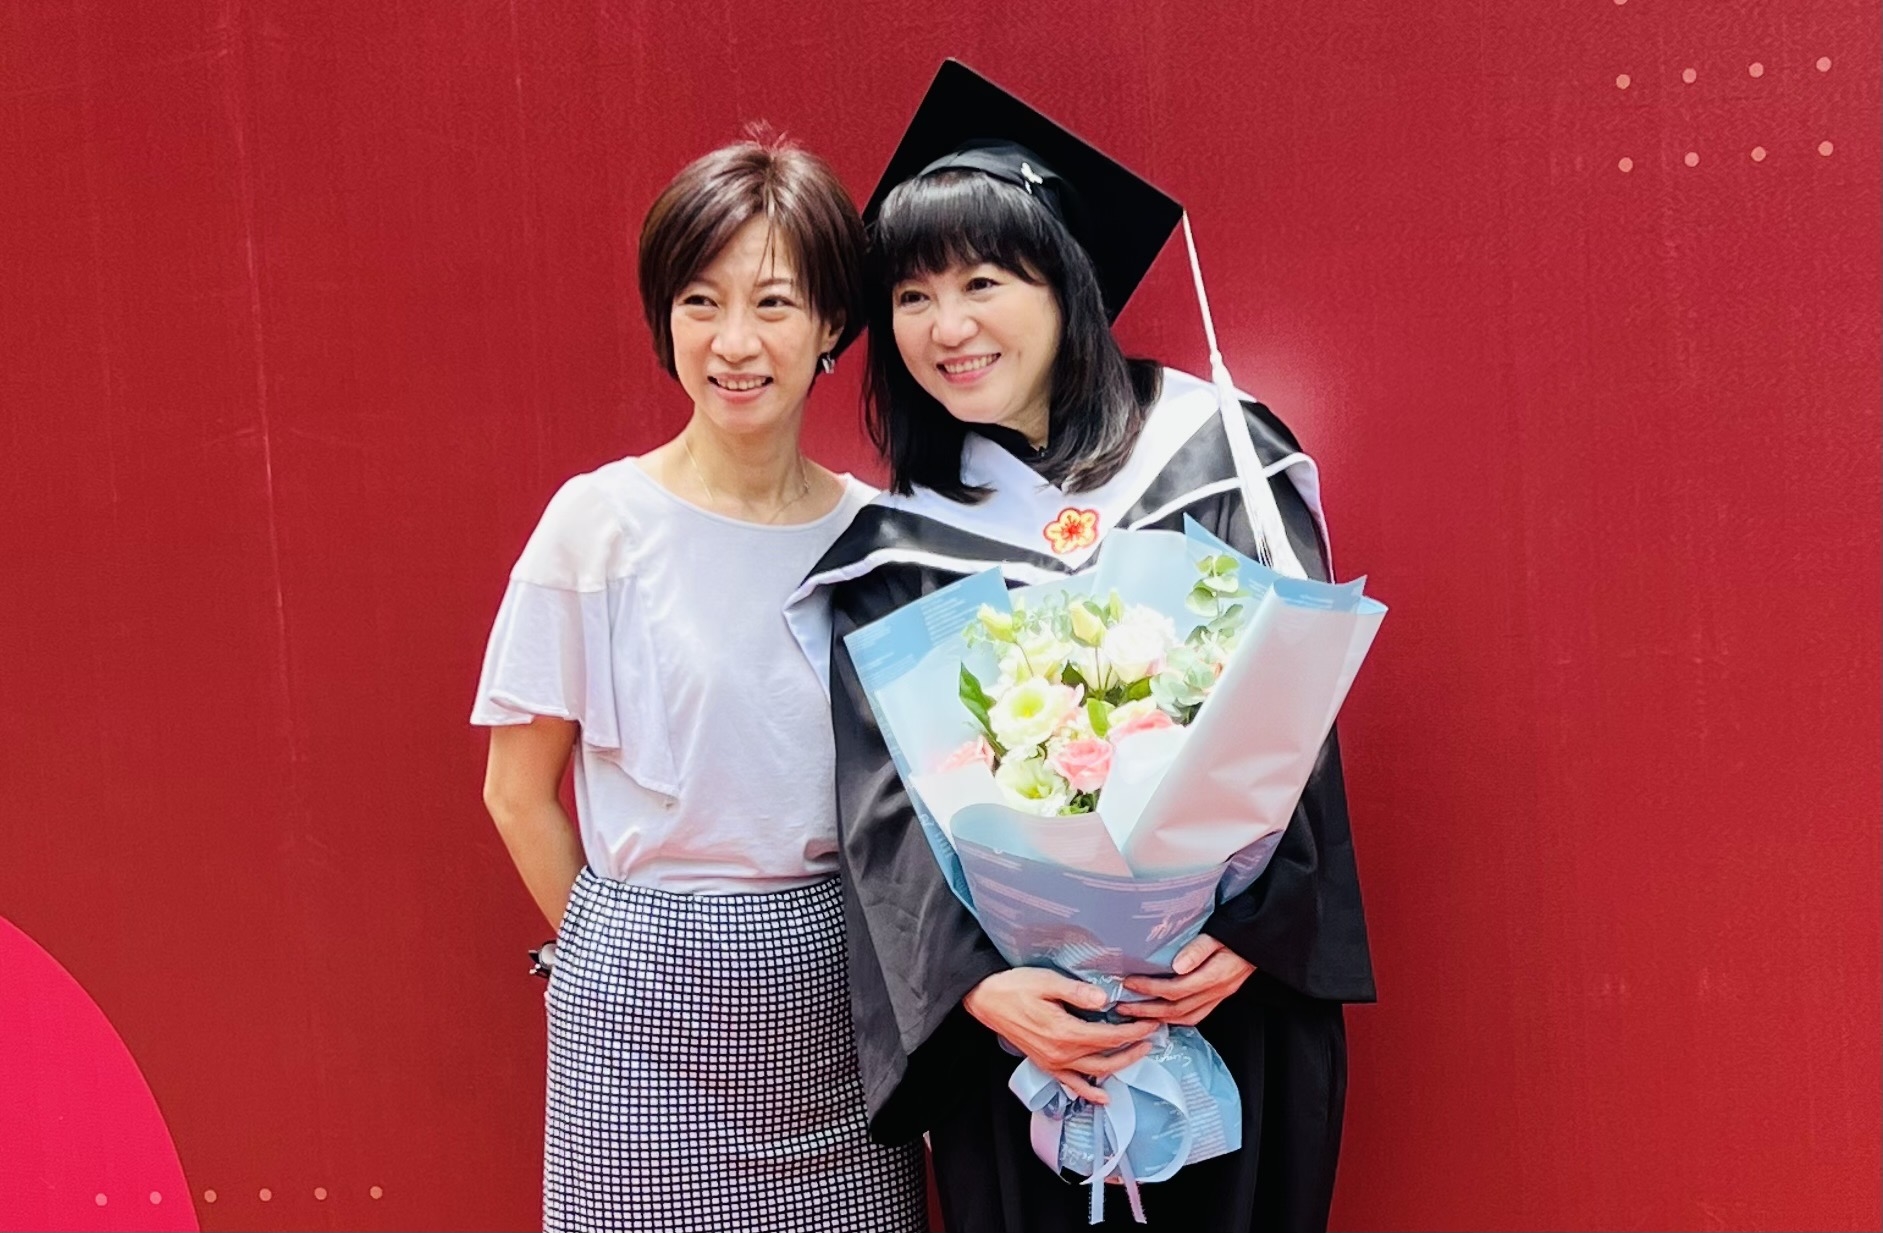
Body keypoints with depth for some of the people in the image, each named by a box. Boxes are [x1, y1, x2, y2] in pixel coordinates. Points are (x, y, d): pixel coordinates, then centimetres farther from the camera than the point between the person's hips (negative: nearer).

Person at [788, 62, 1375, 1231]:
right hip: (1003, 1020, 1)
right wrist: (973, 981, -18)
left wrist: (1252, 923, -16)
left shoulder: (1216, 464, -1)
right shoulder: (896, 553, 2)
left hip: (1232, 990, 0)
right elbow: (883, 802, -3)